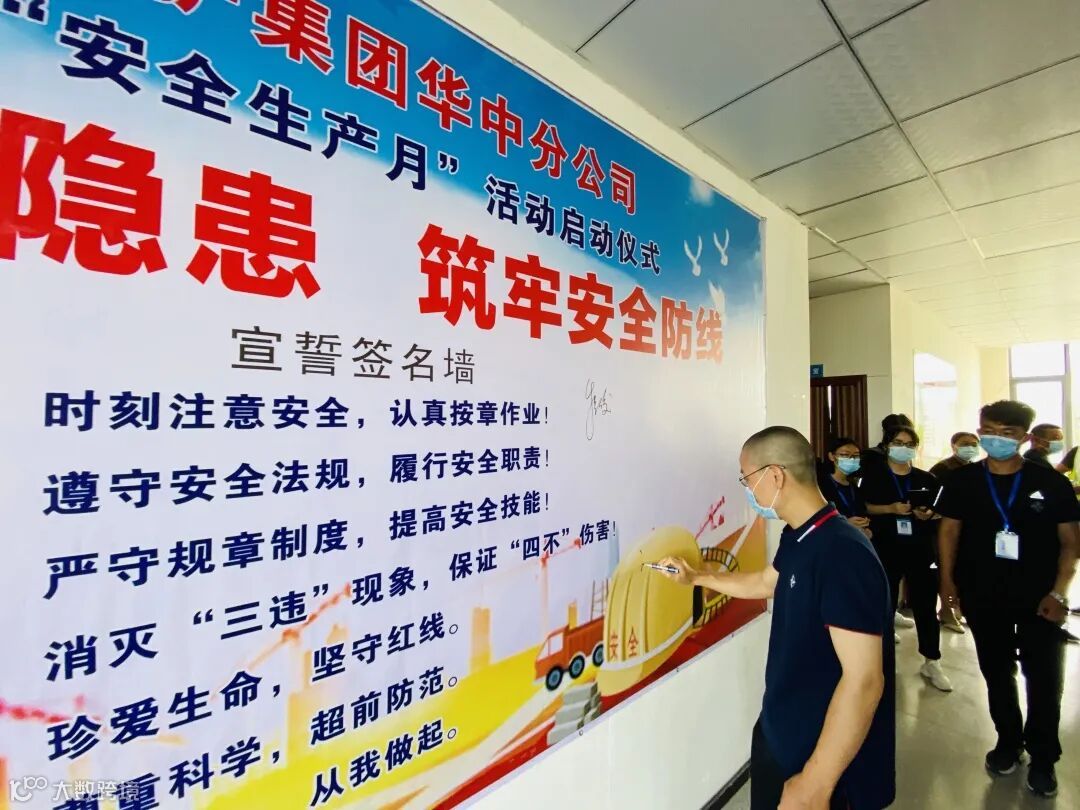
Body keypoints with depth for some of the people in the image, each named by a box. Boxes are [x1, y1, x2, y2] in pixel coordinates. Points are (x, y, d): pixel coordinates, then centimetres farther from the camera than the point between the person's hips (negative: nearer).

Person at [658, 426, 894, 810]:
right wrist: (695, 577, 22)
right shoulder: (796, 538, 0)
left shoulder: (843, 554, -30)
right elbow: (764, 583, 20)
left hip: (821, 757, -8)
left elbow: (864, 681, -30)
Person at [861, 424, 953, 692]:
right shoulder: (874, 477, -1)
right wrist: (891, 508, -18)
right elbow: (865, 508, -5)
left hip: (921, 549, 2)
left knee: (926, 606, 7)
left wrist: (929, 514, -11)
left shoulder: (927, 479, 7)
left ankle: (931, 663, 22)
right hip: (886, 549, -2)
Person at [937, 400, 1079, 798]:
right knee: (996, 673, 14)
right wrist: (947, 579, -3)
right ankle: (1008, 741, 34)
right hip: (983, 597, 1)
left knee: (1045, 677, 6)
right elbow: (949, 530, 3)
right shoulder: (963, 481, -3)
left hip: (1039, 599, -1)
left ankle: (1042, 758, 26)